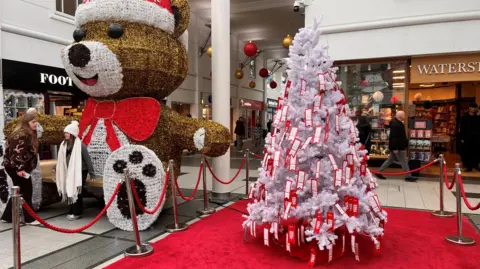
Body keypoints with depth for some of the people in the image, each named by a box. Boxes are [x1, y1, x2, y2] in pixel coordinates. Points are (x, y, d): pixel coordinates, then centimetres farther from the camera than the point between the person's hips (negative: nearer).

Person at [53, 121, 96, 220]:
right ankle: (73, 211, 22)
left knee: (76, 192, -3)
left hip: (80, 172, -6)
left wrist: (92, 173, -12)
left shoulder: (80, 145, -15)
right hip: (69, 172, 6)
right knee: (70, 191, 9)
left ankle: (77, 212, 7)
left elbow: (87, 159, -13)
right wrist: (55, 168, 11)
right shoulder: (64, 144, 3)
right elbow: (61, 158, 16)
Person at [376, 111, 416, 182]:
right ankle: (408, 177, 10)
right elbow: (394, 137, -26)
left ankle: (379, 172, 17)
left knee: (390, 160, 13)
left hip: (399, 146, 11)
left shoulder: (398, 123, 14)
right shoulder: (395, 124, -21)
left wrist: (405, 146, 24)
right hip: (398, 147, -11)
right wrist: (395, 148, -27)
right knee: (404, 161, -1)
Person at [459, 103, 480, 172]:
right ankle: (468, 166, 7)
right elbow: (461, 128, -2)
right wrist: (461, 138, -8)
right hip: (466, 138, -2)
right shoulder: (464, 117, 0)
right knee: (466, 153, -1)